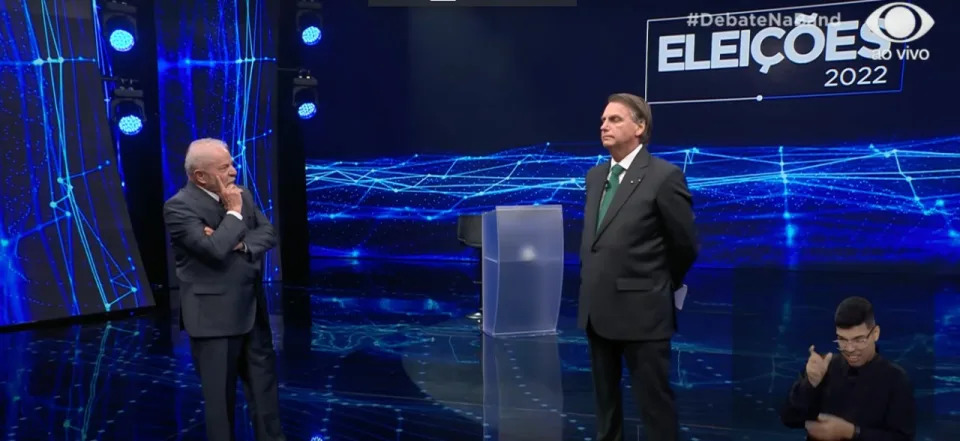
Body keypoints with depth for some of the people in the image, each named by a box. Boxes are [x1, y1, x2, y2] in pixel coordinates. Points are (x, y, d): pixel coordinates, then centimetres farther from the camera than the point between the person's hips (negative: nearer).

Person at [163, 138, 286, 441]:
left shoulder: (241, 194, 8)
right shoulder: (179, 207, -15)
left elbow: (268, 233, 3)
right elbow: (215, 249, -27)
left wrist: (240, 244, -15)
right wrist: (234, 213, -15)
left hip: (252, 308, 7)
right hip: (213, 315, -7)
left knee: (264, 378, 16)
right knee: (220, 391, 7)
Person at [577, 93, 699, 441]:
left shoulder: (664, 176, -12)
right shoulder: (595, 176, 10)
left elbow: (686, 246, -5)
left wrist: (661, 288, 8)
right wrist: (593, 285, 15)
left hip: (640, 310, -7)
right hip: (597, 308, 7)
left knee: (654, 401, 4)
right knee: (605, 399, 20)